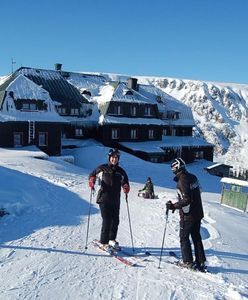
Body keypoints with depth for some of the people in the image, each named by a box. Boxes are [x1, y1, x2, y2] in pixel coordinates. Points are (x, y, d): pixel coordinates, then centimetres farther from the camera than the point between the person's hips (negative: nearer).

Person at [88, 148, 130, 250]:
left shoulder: (121, 171, 9)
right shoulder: (102, 168, 2)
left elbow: (125, 182, 15)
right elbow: (92, 174, 14)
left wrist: (126, 187, -7)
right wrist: (92, 181, -7)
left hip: (115, 200, 4)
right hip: (104, 199, -4)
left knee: (115, 220, 8)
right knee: (107, 220, -8)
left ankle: (112, 239, 29)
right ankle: (104, 242, 4)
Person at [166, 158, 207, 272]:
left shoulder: (182, 181, -22)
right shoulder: (192, 177, 4)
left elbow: (186, 200, -27)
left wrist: (174, 206, -22)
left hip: (188, 215, -8)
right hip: (198, 213, 8)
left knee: (184, 237, 7)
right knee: (196, 237, 16)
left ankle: (188, 262, 12)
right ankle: (201, 262, 21)